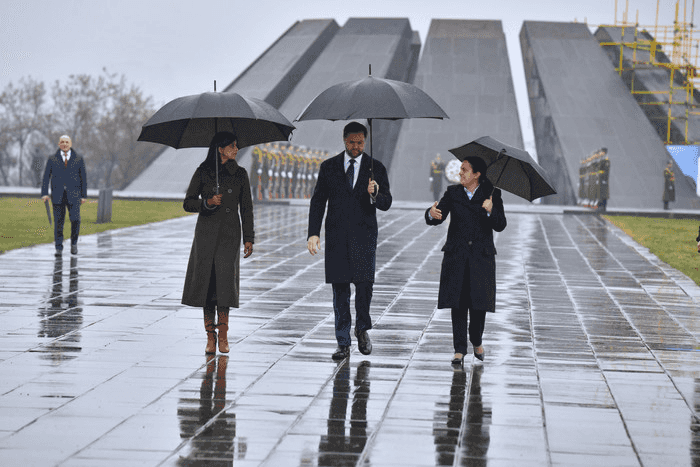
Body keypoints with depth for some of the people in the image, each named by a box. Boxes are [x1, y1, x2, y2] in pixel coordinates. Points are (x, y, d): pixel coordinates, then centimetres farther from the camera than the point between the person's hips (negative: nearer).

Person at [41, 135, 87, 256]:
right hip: (57, 195, 1)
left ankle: (74, 243, 12)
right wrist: (44, 194, -7)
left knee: (75, 219, -12)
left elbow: (83, 177, 6)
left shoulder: (78, 159, 5)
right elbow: (46, 177, 3)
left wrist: (84, 195, 1)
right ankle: (59, 248, 3)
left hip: (73, 195, -1)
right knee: (58, 221, -3)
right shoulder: (52, 159, 5)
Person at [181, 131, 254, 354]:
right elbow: (188, 203, 4)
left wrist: (248, 239, 5)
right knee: (206, 281, -2)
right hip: (206, 232, 0)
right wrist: (208, 202, -15)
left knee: (225, 280, -10)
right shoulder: (203, 172, 3)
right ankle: (210, 336, 4)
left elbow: (246, 208, 10)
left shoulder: (240, 174, 7)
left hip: (229, 234, 0)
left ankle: (223, 335, -3)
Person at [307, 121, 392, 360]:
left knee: (364, 284, -8)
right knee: (340, 290, 2)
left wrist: (375, 194, -22)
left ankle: (362, 329, 19)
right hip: (336, 237, 1)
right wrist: (314, 233, -3)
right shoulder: (329, 167, 8)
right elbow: (318, 201, 8)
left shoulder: (375, 168, 5)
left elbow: (386, 204, 1)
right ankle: (343, 343, 8)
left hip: (364, 236, -1)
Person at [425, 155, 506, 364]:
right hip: (456, 256, 1)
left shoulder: (492, 194, 2)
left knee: (479, 302, 2)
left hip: (481, 257, -1)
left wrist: (491, 211, -25)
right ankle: (460, 349, 1)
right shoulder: (453, 193, 6)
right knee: (458, 303, -3)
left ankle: (476, 341, 27)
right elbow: (438, 218, -5)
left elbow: (500, 226, -6)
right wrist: (431, 214, -28)